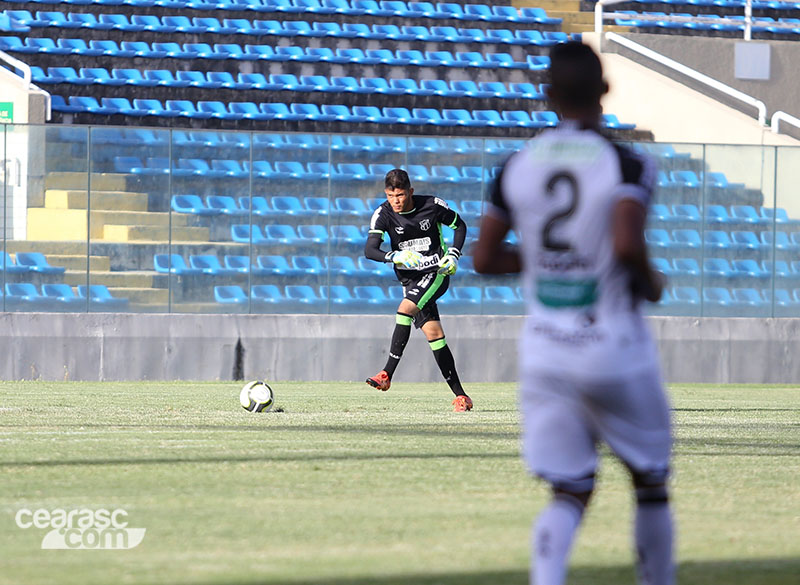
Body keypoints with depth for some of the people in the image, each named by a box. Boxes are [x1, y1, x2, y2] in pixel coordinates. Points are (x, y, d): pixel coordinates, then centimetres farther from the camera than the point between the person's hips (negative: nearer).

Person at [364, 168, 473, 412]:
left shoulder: (433, 205, -9)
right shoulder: (383, 214, -7)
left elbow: (459, 225, 8)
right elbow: (370, 250, -17)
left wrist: (454, 255, -7)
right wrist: (394, 257, -36)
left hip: (437, 272, -3)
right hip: (410, 279, 3)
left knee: (405, 309, -27)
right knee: (433, 333, -4)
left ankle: (387, 374, -27)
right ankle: (460, 396, 1)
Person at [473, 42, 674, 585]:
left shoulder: (517, 167, 3)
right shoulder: (627, 165, -11)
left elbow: (485, 258, 6)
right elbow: (627, 246, -25)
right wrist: (651, 282, -5)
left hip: (544, 353, 4)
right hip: (614, 349, -4)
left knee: (569, 494, 7)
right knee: (651, 483, 16)